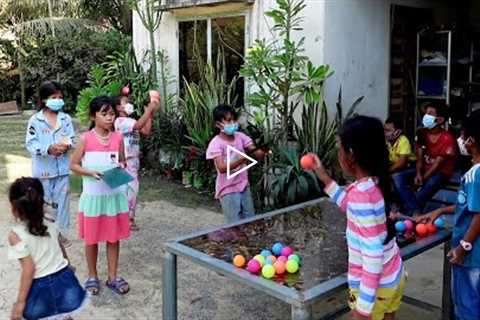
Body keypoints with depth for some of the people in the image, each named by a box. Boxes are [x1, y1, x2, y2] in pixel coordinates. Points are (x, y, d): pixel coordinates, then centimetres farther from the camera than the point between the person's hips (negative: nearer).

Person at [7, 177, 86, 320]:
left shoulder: (15, 235, -12)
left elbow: (29, 268, -16)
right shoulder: (50, 225, 3)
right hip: (65, 280, 5)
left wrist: (20, 301, -12)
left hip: (41, 290, -5)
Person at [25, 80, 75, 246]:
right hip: (43, 169, -2)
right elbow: (31, 144, -12)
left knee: (62, 201, 10)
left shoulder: (66, 118, 2)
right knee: (43, 202, 9)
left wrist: (66, 146, -21)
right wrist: (49, 149, -27)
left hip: (62, 168, 2)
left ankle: (61, 232, 25)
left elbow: (72, 139, 1)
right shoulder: (35, 120, -7)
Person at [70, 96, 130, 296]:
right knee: (92, 238, 10)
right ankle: (92, 276, 27)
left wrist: (121, 167, -11)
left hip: (115, 195, 2)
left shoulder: (118, 138, 0)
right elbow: (74, 165, -2)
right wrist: (90, 172, -18)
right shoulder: (85, 139, -8)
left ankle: (112, 277, 24)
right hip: (93, 196, -2)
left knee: (114, 237, 10)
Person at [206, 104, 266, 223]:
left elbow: (258, 154, -6)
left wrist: (262, 151, -30)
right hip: (228, 190, -5)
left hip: (244, 186, 5)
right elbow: (222, 168, -26)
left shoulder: (240, 136, 0)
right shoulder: (216, 143, -15)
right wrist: (242, 159, -38)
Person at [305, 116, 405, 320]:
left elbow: (373, 254, -28)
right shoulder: (375, 183, -1)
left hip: (374, 285, -8)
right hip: (393, 277, 8)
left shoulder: (363, 193, -27)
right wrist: (324, 178, 17)